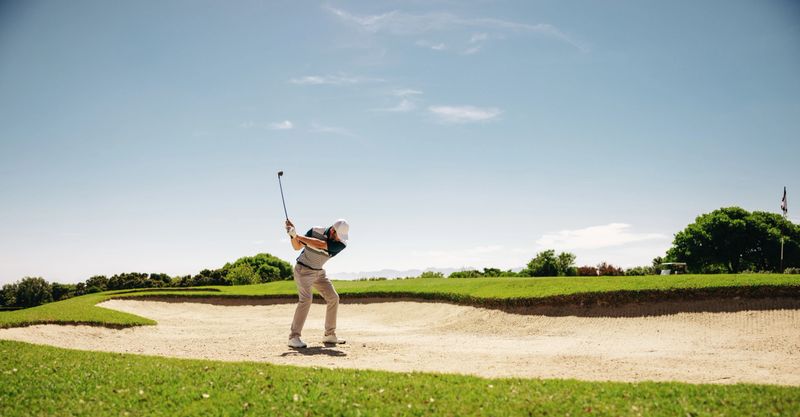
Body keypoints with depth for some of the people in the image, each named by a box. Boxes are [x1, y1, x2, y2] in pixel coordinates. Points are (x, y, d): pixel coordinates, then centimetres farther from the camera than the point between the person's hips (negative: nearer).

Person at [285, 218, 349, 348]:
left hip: (319, 272, 5)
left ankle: (330, 335, 13)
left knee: (333, 298, 0)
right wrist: (293, 235, -29)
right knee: (306, 298, -23)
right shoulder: (315, 232, -20)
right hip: (303, 269, -5)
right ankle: (294, 337, -25)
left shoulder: (341, 244, -18)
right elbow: (297, 247, -10)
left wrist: (297, 236, -35)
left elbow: (320, 245, -33)